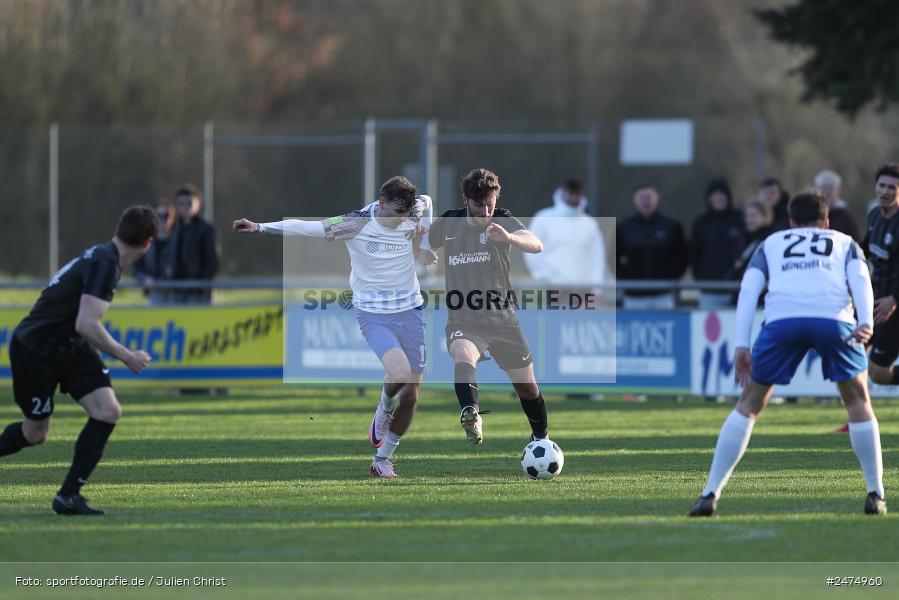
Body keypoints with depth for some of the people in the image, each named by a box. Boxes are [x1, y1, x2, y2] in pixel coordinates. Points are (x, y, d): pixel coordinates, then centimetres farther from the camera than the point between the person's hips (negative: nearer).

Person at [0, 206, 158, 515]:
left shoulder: (102, 256, 4)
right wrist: (126, 356, -21)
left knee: (108, 412, -7)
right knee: (35, 434, 5)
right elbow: (86, 326, -31)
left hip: (71, 349, 8)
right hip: (34, 349, -8)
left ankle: (69, 495, -2)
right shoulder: (105, 264, -26)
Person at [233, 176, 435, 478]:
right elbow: (305, 227, -15)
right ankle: (384, 410, 8)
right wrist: (259, 227, -21)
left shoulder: (412, 216, -2)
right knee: (400, 371, -29)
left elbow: (426, 201, 21)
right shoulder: (355, 224, -14)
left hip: (410, 310, 4)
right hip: (373, 314, -4)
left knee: (411, 394, 2)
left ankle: (382, 459, 20)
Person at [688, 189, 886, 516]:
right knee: (858, 401, 21)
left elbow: (749, 287, 16)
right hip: (834, 317, 0)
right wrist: (866, 323, -6)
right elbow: (860, 279, 10)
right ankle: (875, 495, 17)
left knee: (749, 404, 13)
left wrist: (741, 345, 9)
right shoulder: (845, 243, 32)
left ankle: (711, 493, 5)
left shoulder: (771, 243, 33)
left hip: (782, 317, 0)